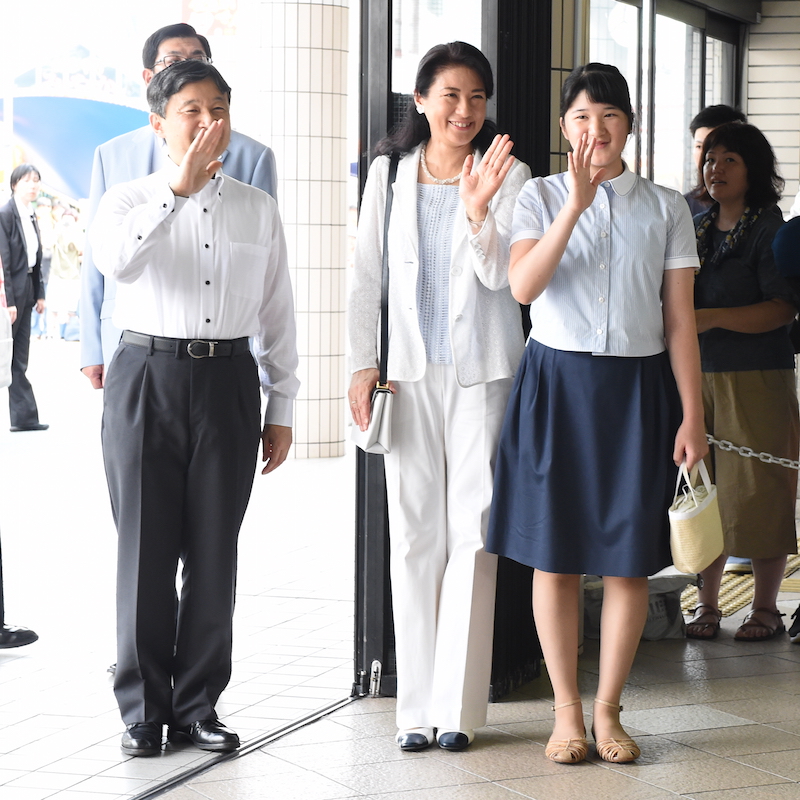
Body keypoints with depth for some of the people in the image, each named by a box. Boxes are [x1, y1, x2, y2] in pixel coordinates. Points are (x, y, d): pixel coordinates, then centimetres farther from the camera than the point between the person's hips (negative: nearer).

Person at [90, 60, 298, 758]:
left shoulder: (257, 209, 9)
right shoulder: (128, 201, 2)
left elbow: (277, 313, 11)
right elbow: (116, 261, -21)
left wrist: (281, 409, 8)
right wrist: (178, 187, -27)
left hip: (228, 382, 2)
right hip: (146, 378, -2)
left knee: (214, 550, 5)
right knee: (146, 549, 2)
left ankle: (198, 705, 16)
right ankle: (144, 709, 13)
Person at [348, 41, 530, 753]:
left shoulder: (508, 176, 1)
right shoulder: (389, 173, 7)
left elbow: (500, 275, -6)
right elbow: (367, 274, 9)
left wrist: (478, 210, -22)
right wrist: (364, 365, 4)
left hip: (481, 372, -2)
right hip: (409, 372, 2)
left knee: (473, 534, -1)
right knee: (414, 535, 3)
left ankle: (458, 706, 5)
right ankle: (416, 706, 9)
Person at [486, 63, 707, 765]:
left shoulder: (666, 208, 6)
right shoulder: (541, 196, 3)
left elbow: (680, 319, 4)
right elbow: (523, 286, -14)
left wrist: (692, 416, 0)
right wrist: (577, 204, -21)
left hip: (637, 388, 1)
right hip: (557, 383, -1)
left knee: (629, 558, 3)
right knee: (555, 555, 3)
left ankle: (608, 711, 15)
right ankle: (567, 712, 15)